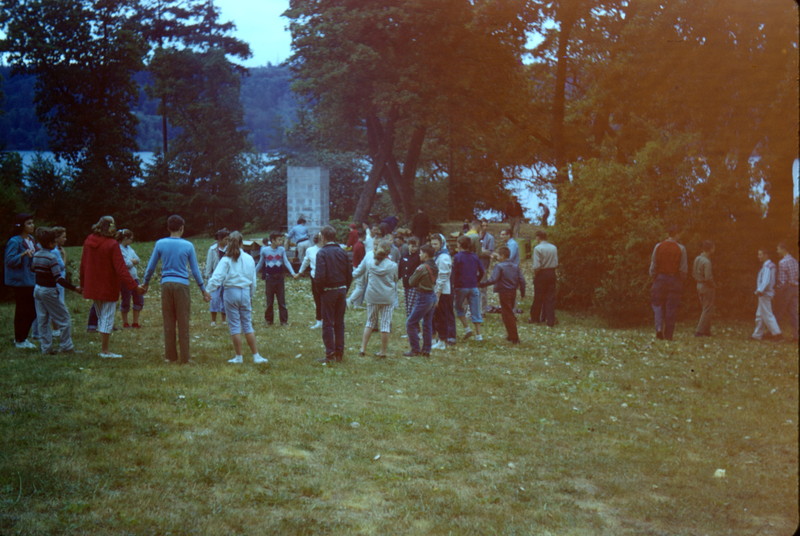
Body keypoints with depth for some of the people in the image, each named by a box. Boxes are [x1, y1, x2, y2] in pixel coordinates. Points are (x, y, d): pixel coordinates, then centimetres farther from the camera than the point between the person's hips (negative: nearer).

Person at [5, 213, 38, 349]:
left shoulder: (31, 240, 11)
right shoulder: (14, 241, -14)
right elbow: (10, 260, -20)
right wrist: (23, 254, -30)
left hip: (31, 280, 8)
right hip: (20, 281, -8)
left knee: (31, 311, 11)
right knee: (22, 311, -1)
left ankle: (23, 338, 23)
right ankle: (19, 340, 10)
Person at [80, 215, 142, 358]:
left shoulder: (88, 241, 1)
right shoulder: (112, 245, -17)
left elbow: (83, 264, 9)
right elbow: (121, 269, -20)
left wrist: (83, 283, 21)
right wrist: (134, 286, -18)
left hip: (92, 287, 6)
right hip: (108, 288, -6)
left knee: (101, 317, 17)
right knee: (107, 318, 1)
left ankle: (103, 348, 19)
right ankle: (105, 350, 4)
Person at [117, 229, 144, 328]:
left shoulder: (129, 248, 13)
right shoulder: (119, 249, -14)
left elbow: (137, 260, 7)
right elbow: (125, 264, -21)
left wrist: (130, 261, -10)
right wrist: (132, 261, -4)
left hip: (134, 277, 8)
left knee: (139, 299, 9)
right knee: (126, 301, 2)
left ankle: (135, 322, 19)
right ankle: (125, 323, 17)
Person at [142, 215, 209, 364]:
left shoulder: (160, 244, 2)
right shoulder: (188, 246, -1)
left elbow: (151, 267, 8)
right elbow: (195, 270, 3)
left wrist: (146, 283, 24)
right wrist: (203, 289, 12)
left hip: (166, 285, 2)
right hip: (182, 285, -2)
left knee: (168, 322, 8)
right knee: (183, 323, 2)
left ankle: (170, 356, 11)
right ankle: (185, 357, 3)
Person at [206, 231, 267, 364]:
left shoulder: (226, 260, -6)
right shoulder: (249, 259, 5)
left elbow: (217, 277, -16)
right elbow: (253, 280, 13)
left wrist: (208, 291, -11)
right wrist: (251, 295, 24)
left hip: (231, 292, -3)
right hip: (245, 292, 3)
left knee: (234, 325, 4)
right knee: (247, 325, 10)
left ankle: (238, 357, 8)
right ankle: (256, 356, 9)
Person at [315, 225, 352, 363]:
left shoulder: (322, 253, -11)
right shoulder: (342, 252, 4)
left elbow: (320, 276, -18)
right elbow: (350, 274, 6)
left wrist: (320, 290, -2)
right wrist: (345, 289, 14)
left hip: (328, 290, -5)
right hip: (342, 289, 5)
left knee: (328, 323, 1)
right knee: (339, 322, 12)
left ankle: (330, 354, -1)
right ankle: (339, 353, 15)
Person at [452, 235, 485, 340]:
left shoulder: (457, 257, -7)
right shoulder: (475, 257, 6)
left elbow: (454, 273, -9)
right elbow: (481, 271, 6)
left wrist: (454, 285, 1)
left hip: (461, 287, -4)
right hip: (473, 287, 4)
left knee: (459, 308, 16)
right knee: (475, 311, 5)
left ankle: (467, 328, 2)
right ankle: (478, 334, 2)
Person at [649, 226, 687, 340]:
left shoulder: (658, 246, -1)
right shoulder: (681, 249, -5)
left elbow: (653, 266, 1)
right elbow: (683, 269, -5)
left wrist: (653, 277, 14)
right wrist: (681, 280, 11)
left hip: (660, 279, 1)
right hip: (675, 280, -1)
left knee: (658, 304, 10)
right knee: (672, 307, 3)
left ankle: (659, 328, -11)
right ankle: (668, 334, 4)